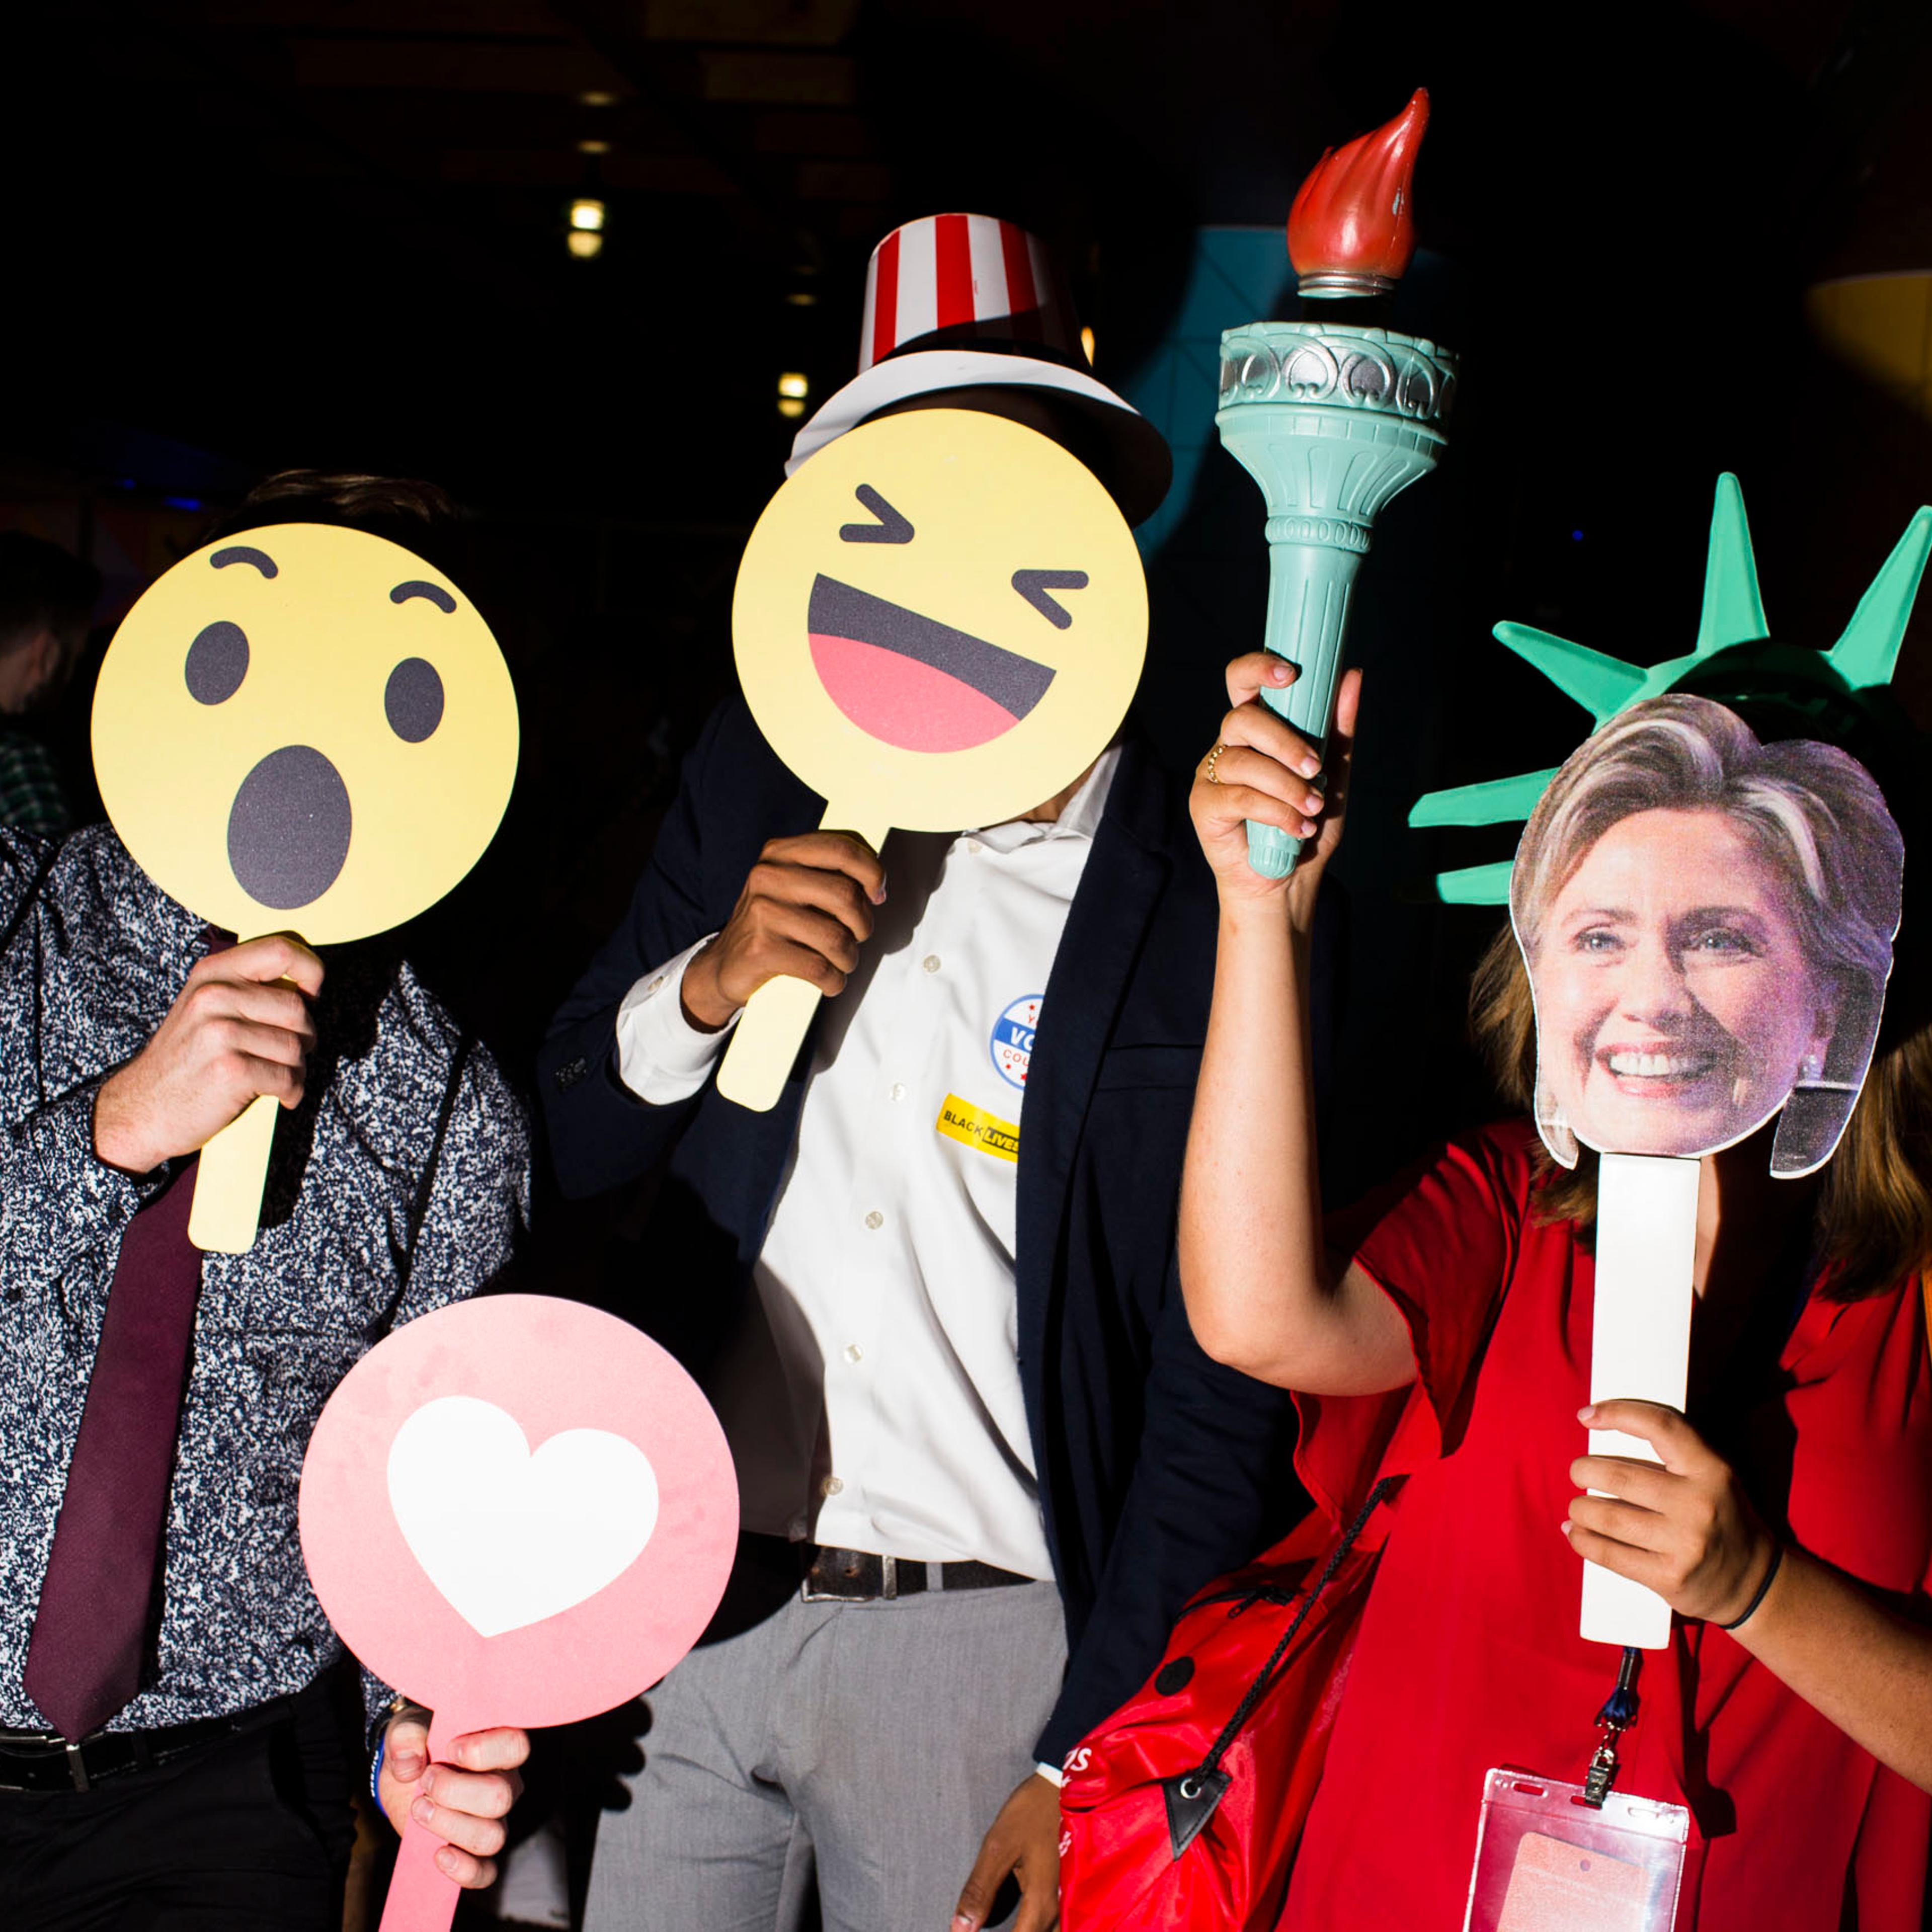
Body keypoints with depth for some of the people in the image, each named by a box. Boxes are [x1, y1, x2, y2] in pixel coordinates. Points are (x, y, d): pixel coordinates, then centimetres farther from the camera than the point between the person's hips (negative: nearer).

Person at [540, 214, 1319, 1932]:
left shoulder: (1203, 908, -8)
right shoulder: (760, 777, 6)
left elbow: (1224, 1385, -7)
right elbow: (556, 1154, 8)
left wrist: (1087, 1761, -9)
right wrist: (712, 984, -11)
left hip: (972, 1648, -3)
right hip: (674, 1601, 4)